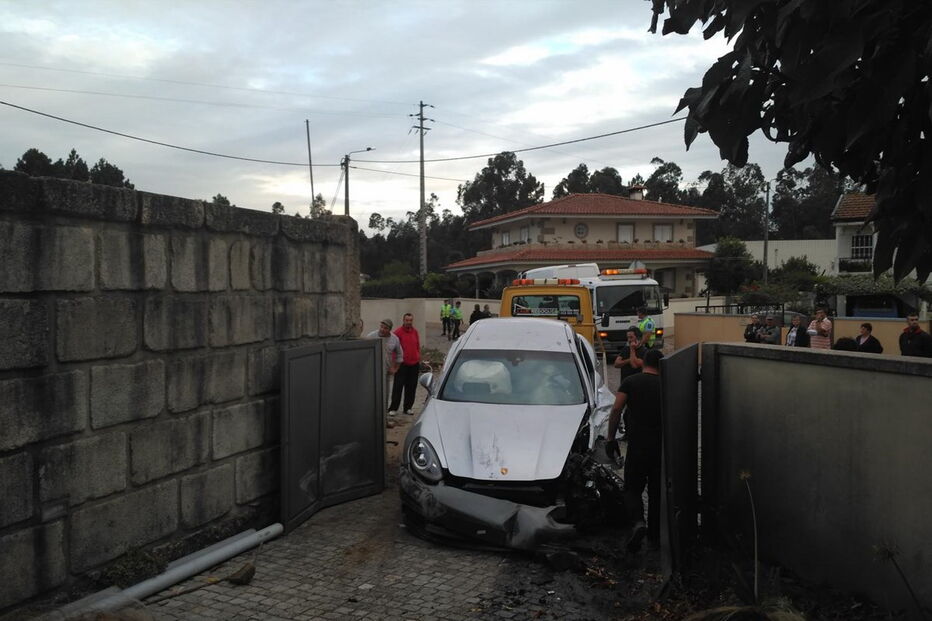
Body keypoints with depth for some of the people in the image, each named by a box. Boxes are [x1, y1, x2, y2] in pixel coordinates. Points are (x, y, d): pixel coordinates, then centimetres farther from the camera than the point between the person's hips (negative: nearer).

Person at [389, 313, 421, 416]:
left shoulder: (415, 332, 9)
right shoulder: (398, 332, -6)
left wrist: (419, 359, 13)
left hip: (414, 364, 5)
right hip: (402, 364, -5)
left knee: (411, 387, 9)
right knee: (398, 386, -3)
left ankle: (408, 407, 19)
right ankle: (393, 408, 4)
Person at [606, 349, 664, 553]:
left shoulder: (630, 381, -1)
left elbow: (616, 409, -10)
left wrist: (611, 438, -4)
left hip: (637, 446, -2)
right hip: (661, 447, 2)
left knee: (632, 489, 8)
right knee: (657, 492, 15)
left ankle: (639, 523, -18)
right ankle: (655, 536, 22)